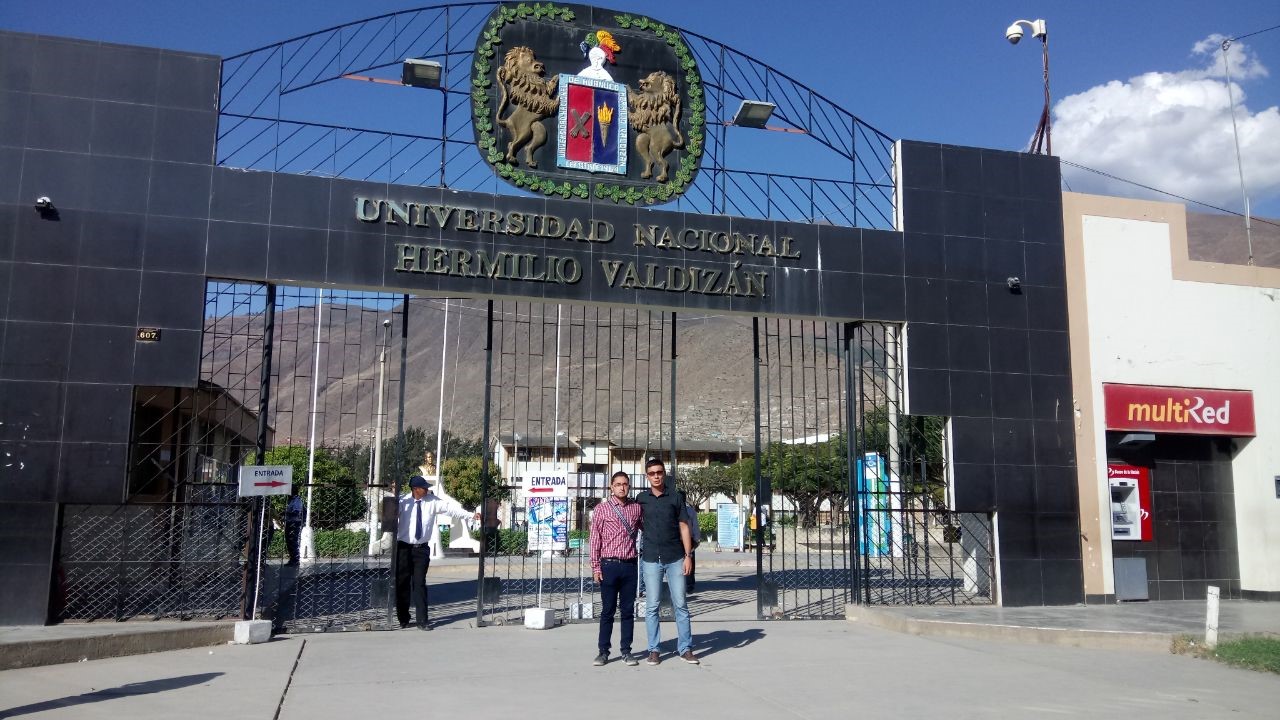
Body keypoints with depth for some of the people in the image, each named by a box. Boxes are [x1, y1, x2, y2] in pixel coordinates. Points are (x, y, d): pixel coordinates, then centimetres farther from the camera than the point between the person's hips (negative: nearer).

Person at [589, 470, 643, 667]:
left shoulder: (637, 508, 8)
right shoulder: (601, 509, 1)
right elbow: (595, 538, 1)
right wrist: (595, 567, -3)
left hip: (630, 565, 2)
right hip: (609, 565, -2)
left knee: (628, 610, 7)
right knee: (607, 610, 4)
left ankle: (626, 651, 16)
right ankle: (603, 651, 13)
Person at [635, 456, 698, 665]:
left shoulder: (676, 497, 3)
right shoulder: (641, 498, 6)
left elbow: (684, 527, 3)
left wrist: (688, 555, -2)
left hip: (675, 558, 0)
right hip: (651, 559, 1)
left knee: (680, 604, 2)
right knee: (652, 606, 3)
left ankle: (685, 648, 9)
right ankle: (653, 650, 10)